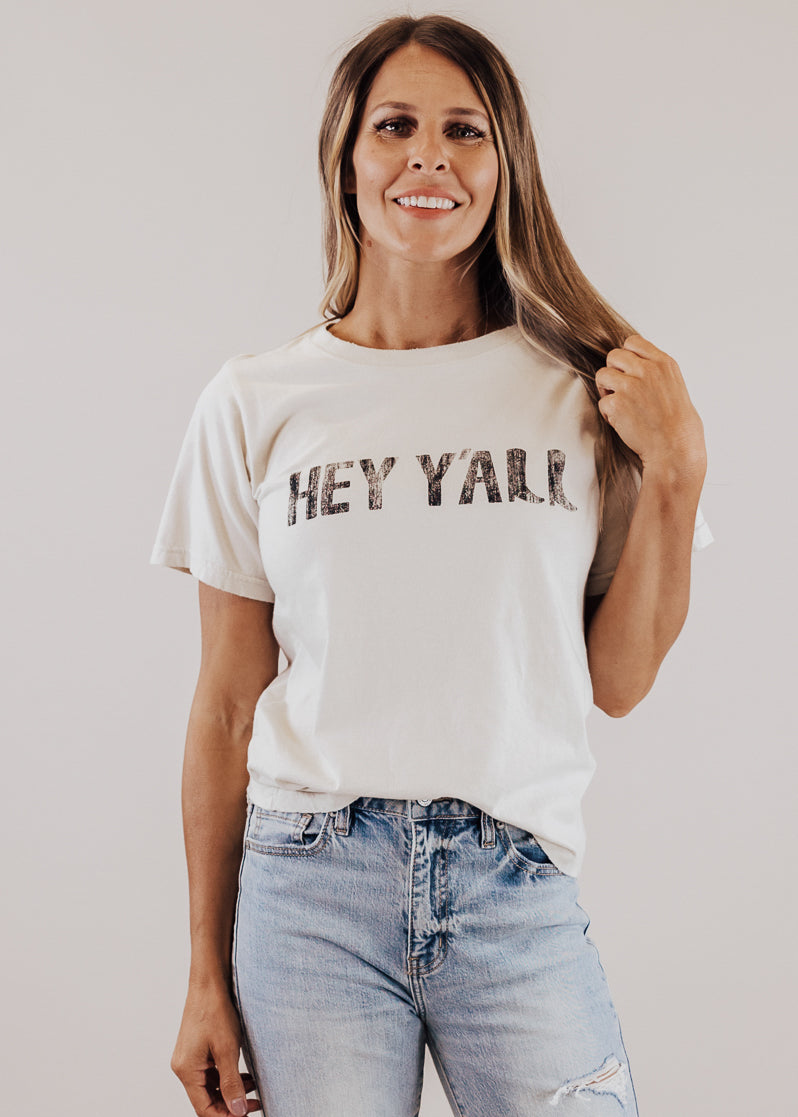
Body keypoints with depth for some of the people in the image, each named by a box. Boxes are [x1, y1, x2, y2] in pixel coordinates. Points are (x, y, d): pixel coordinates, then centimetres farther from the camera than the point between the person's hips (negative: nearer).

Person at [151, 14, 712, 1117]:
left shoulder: (583, 389, 2)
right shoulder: (257, 404, 1)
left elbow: (617, 681, 4)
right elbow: (226, 706, 3)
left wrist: (675, 473, -6)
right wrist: (208, 979, 6)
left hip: (519, 892, 1)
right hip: (308, 882, 0)